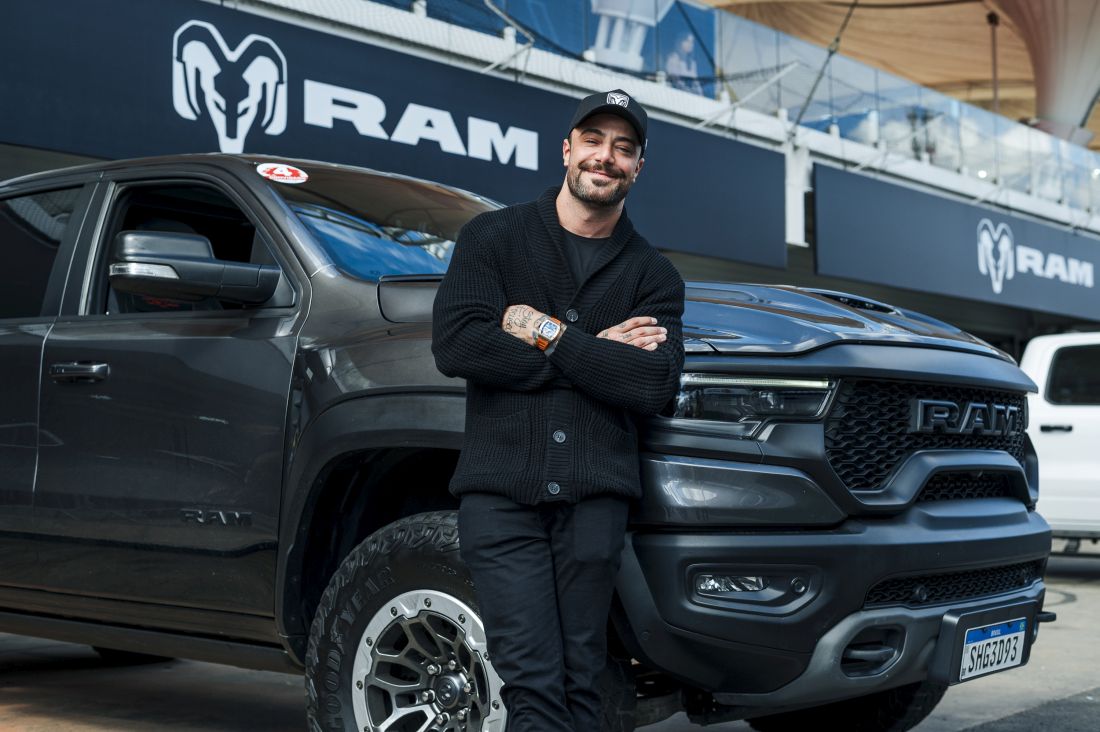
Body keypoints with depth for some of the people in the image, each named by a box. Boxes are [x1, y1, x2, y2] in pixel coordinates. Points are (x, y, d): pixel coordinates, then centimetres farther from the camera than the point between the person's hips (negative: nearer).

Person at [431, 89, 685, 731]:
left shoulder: (653, 274, 13)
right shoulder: (493, 238, 9)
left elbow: (655, 385, -3)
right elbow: (454, 346, -8)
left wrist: (549, 335, -8)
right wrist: (598, 351, -6)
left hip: (594, 492, 2)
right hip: (500, 489, -1)